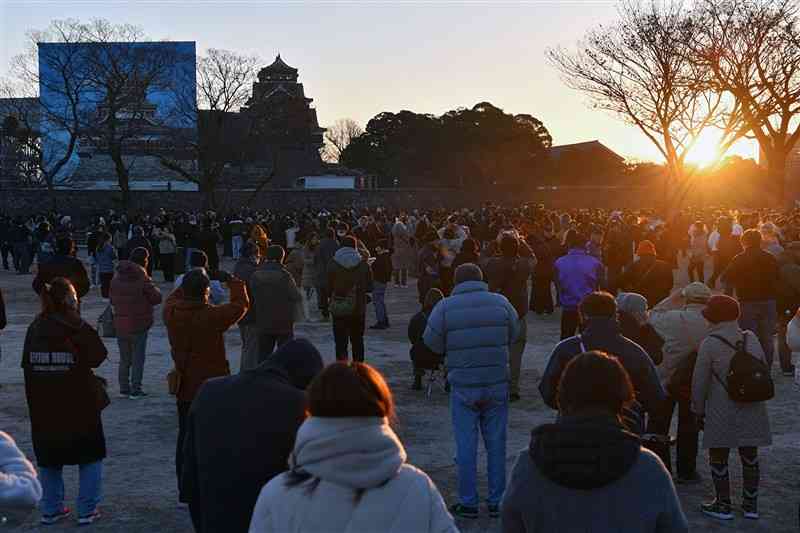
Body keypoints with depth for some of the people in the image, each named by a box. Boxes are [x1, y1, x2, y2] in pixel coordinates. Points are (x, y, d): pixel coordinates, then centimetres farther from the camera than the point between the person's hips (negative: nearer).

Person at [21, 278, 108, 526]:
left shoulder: (34, 328, -1)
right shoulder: (78, 328, -15)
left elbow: (27, 365, 3)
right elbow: (98, 357, -7)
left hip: (43, 407, 4)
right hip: (80, 405, -4)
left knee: (49, 459, 17)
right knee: (90, 458, 10)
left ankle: (51, 509, 22)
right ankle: (87, 510, 10)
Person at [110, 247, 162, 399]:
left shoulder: (116, 278, 4)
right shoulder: (143, 279, -14)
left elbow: (112, 300, 9)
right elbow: (157, 298, -10)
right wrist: (153, 288, 8)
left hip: (120, 324, 5)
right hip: (139, 325, -5)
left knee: (124, 358, 15)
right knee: (138, 359, 3)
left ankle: (124, 389, 17)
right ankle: (135, 390, 3)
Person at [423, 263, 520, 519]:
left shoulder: (446, 306, -7)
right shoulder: (500, 302, -1)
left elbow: (432, 342, -2)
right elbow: (514, 335, 8)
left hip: (463, 385, -2)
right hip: (497, 384, 2)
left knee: (466, 446, 7)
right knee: (496, 444, 11)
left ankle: (468, 503, 11)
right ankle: (497, 502, 17)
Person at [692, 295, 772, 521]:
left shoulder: (709, 345, -13)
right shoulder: (752, 339, 1)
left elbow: (699, 383, -9)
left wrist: (699, 410, 3)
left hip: (722, 412, -5)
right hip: (752, 410, 5)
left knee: (718, 458, 9)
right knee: (750, 456, 16)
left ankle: (723, 505, 17)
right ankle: (750, 505, 24)